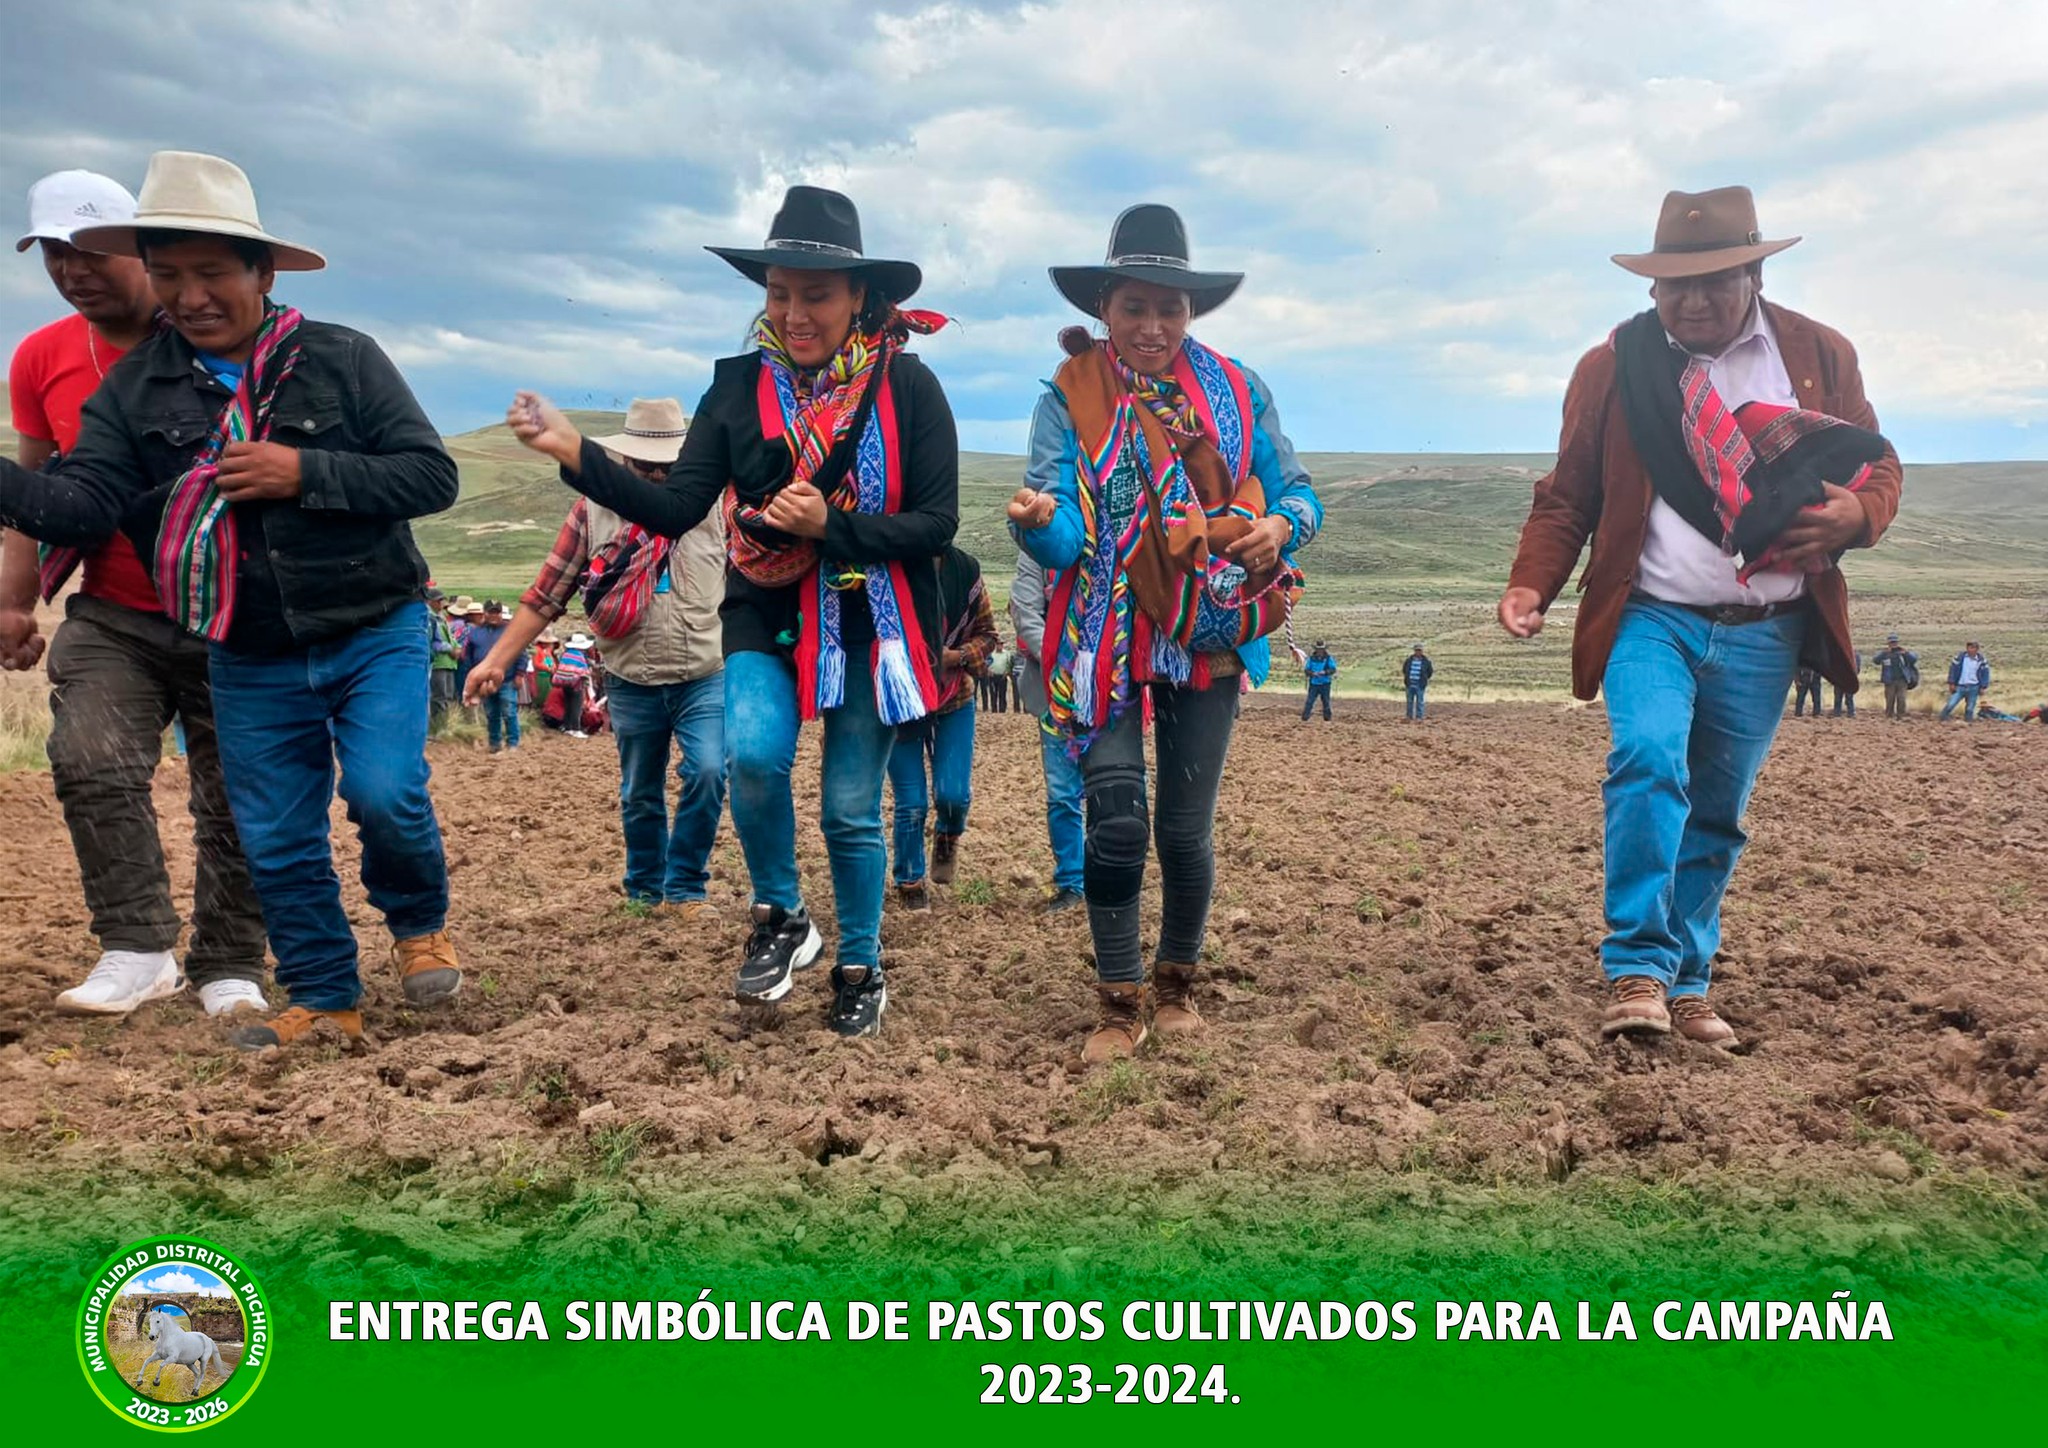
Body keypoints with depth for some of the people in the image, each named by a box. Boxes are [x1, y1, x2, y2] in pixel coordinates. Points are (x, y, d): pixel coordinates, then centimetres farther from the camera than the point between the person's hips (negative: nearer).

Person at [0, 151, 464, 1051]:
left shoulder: (341, 359, -7)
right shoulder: (135, 386, 2)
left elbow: (432, 476, -11)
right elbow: (83, 503, -8)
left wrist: (304, 472, -21)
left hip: (373, 632, -3)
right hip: (250, 663, 4)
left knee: (384, 792, -19)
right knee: (276, 842, 7)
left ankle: (420, 924, 12)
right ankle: (325, 1001, 24)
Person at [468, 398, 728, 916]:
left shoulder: (713, 504, -1)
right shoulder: (593, 511, -1)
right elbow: (546, 595, 0)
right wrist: (497, 660, -3)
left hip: (706, 679, -1)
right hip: (633, 685, 1)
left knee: (707, 774, -16)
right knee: (640, 796, 13)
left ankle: (684, 889, 2)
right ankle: (644, 892, 32)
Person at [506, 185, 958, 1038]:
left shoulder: (906, 386, -9)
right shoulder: (740, 386, -1)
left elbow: (937, 522, -11)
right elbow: (675, 510, -6)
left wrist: (829, 525, -23)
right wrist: (575, 454, -19)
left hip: (871, 623, -1)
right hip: (766, 617, 2)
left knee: (852, 810, 5)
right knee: (754, 754, -24)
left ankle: (860, 968, 28)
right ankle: (780, 918, 4)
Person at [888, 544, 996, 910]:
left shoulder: (965, 568, -8)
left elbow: (987, 633, 1)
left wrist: (958, 656, -19)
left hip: (953, 700, 2)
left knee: (953, 794, -7)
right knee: (912, 803, -1)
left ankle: (948, 835, 30)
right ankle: (909, 881, 24)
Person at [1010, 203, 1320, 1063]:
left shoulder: (1237, 393, 3)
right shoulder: (1070, 398, -2)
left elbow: (1296, 491, 8)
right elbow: (1064, 539, -12)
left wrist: (1281, 525, -16)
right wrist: (1036, 519, -36)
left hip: (1209, 640, 2)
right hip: (1108, 644, -1)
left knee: (1186, 830, 5)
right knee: (1117, 821, -10)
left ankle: (1177, 985, 31)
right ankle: (1120, 1004, 10)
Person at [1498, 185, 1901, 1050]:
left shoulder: (1821, 355, 7)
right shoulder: (1611, 366, 2)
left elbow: (1879, 462, 14)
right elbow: (1566, 496, 4)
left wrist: (1859, 515, -10)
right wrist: (1530, 587, -13)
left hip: (1764, 633, 2)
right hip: (1652, 619, -2)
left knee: (1715, 816, 7)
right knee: (1648, 761, -25)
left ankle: (1685, 984, 19)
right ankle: (1636, 969, -17)